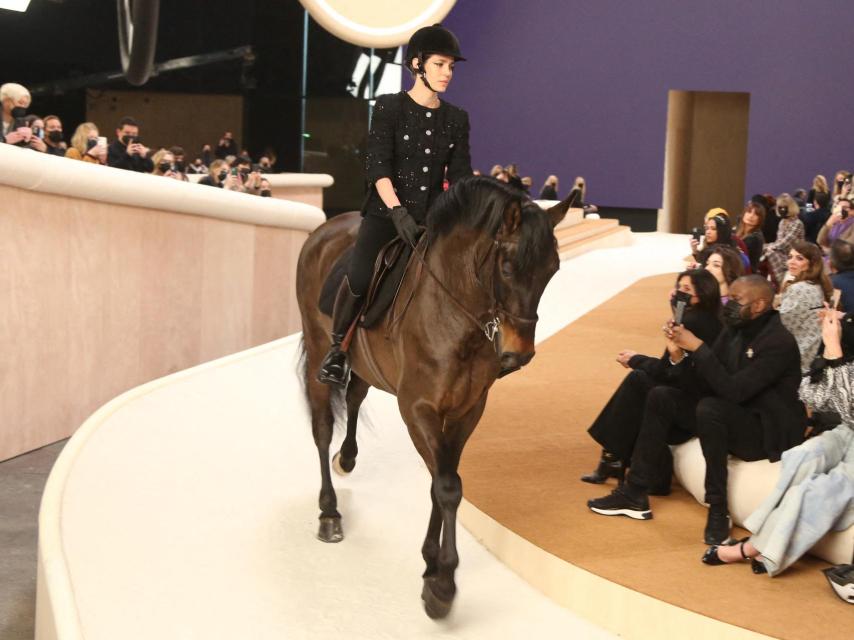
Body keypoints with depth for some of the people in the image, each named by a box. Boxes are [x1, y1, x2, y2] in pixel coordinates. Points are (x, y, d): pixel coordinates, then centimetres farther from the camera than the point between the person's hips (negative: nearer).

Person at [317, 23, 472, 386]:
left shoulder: (456, 119, 11)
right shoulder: (389, 107, -1)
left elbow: (460, 175, 7)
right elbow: (377, 165, -11)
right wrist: (397, 210, -24)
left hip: (433, 216, 4)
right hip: (386, 210, -4)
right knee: (359, 278, -24)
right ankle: (337, 348, 0)